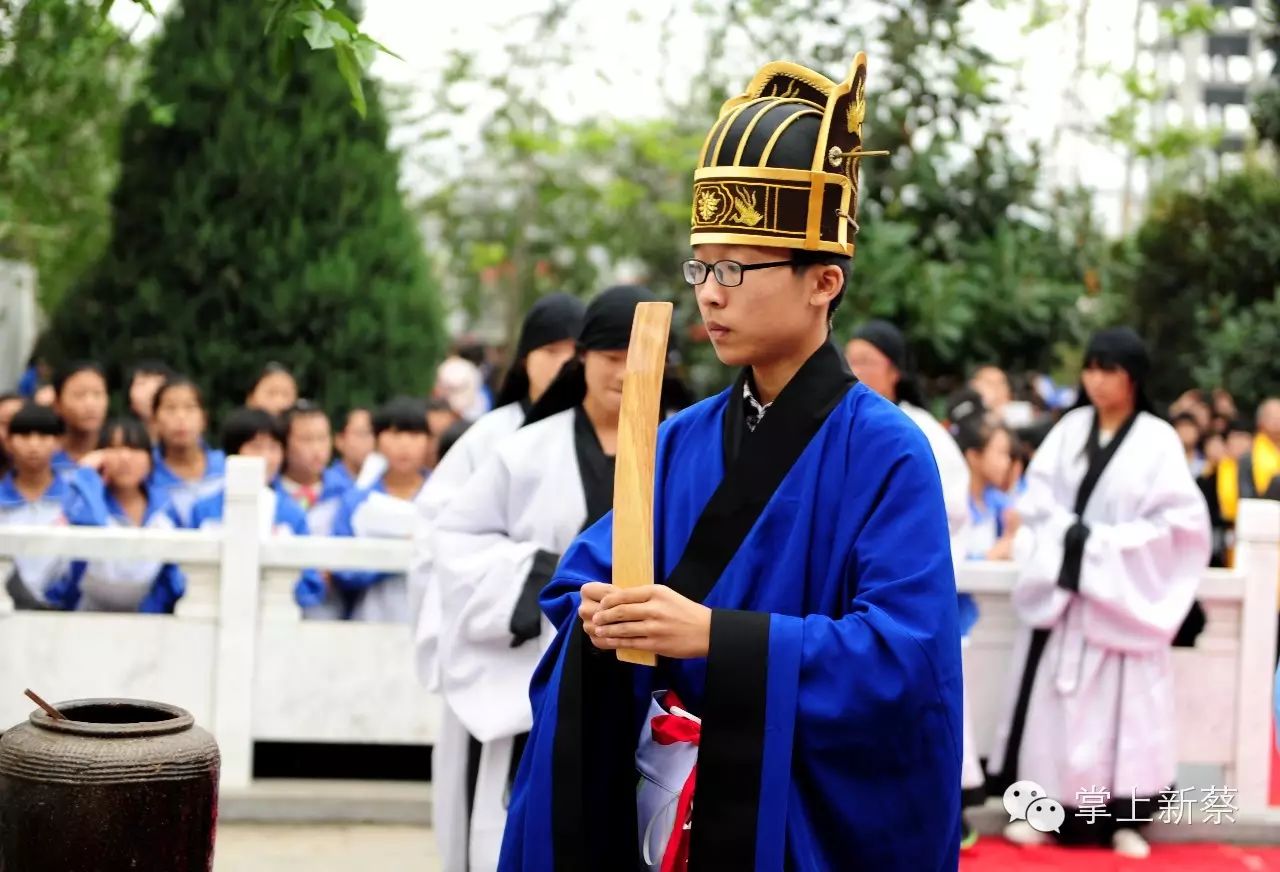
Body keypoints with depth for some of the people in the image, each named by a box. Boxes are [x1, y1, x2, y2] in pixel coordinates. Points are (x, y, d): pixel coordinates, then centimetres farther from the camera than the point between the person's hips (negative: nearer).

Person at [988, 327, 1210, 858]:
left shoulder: (1158, 440, -3)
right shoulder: (1070, 428, 7)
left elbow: (1175, 520, -8)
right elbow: (1037, 499, 4)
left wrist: (1105, 544, -14)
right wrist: (1070, 534, -13)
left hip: (1120, 593, -3)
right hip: (1063, 585, 3)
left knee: (1119, 704, -3)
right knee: (1053, 699, 2)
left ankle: (1123, 819, 4)